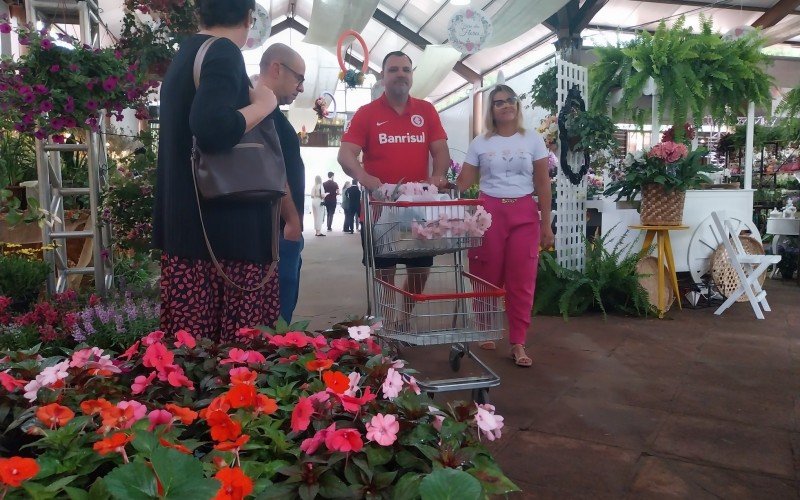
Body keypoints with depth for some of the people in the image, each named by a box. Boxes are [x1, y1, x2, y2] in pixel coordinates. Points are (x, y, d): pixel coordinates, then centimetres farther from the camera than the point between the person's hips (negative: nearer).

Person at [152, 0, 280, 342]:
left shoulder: (184, 55, 19)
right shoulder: (224, 53, -9)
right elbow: (212, 128, -26)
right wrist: (263, 104, -11)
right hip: (224, 227, -9)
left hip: (185, 222, 9)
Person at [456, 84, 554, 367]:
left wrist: (546, 224, 1)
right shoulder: (480, 143, 6)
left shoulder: (533, 140, 5)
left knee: (522, 281, 0)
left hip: (524, 214, 0)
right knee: (487, 278, 4)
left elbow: (543, 185, 5)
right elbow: (464, 182, 1)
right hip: (489, 212, 0)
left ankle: (518, 343, 7)